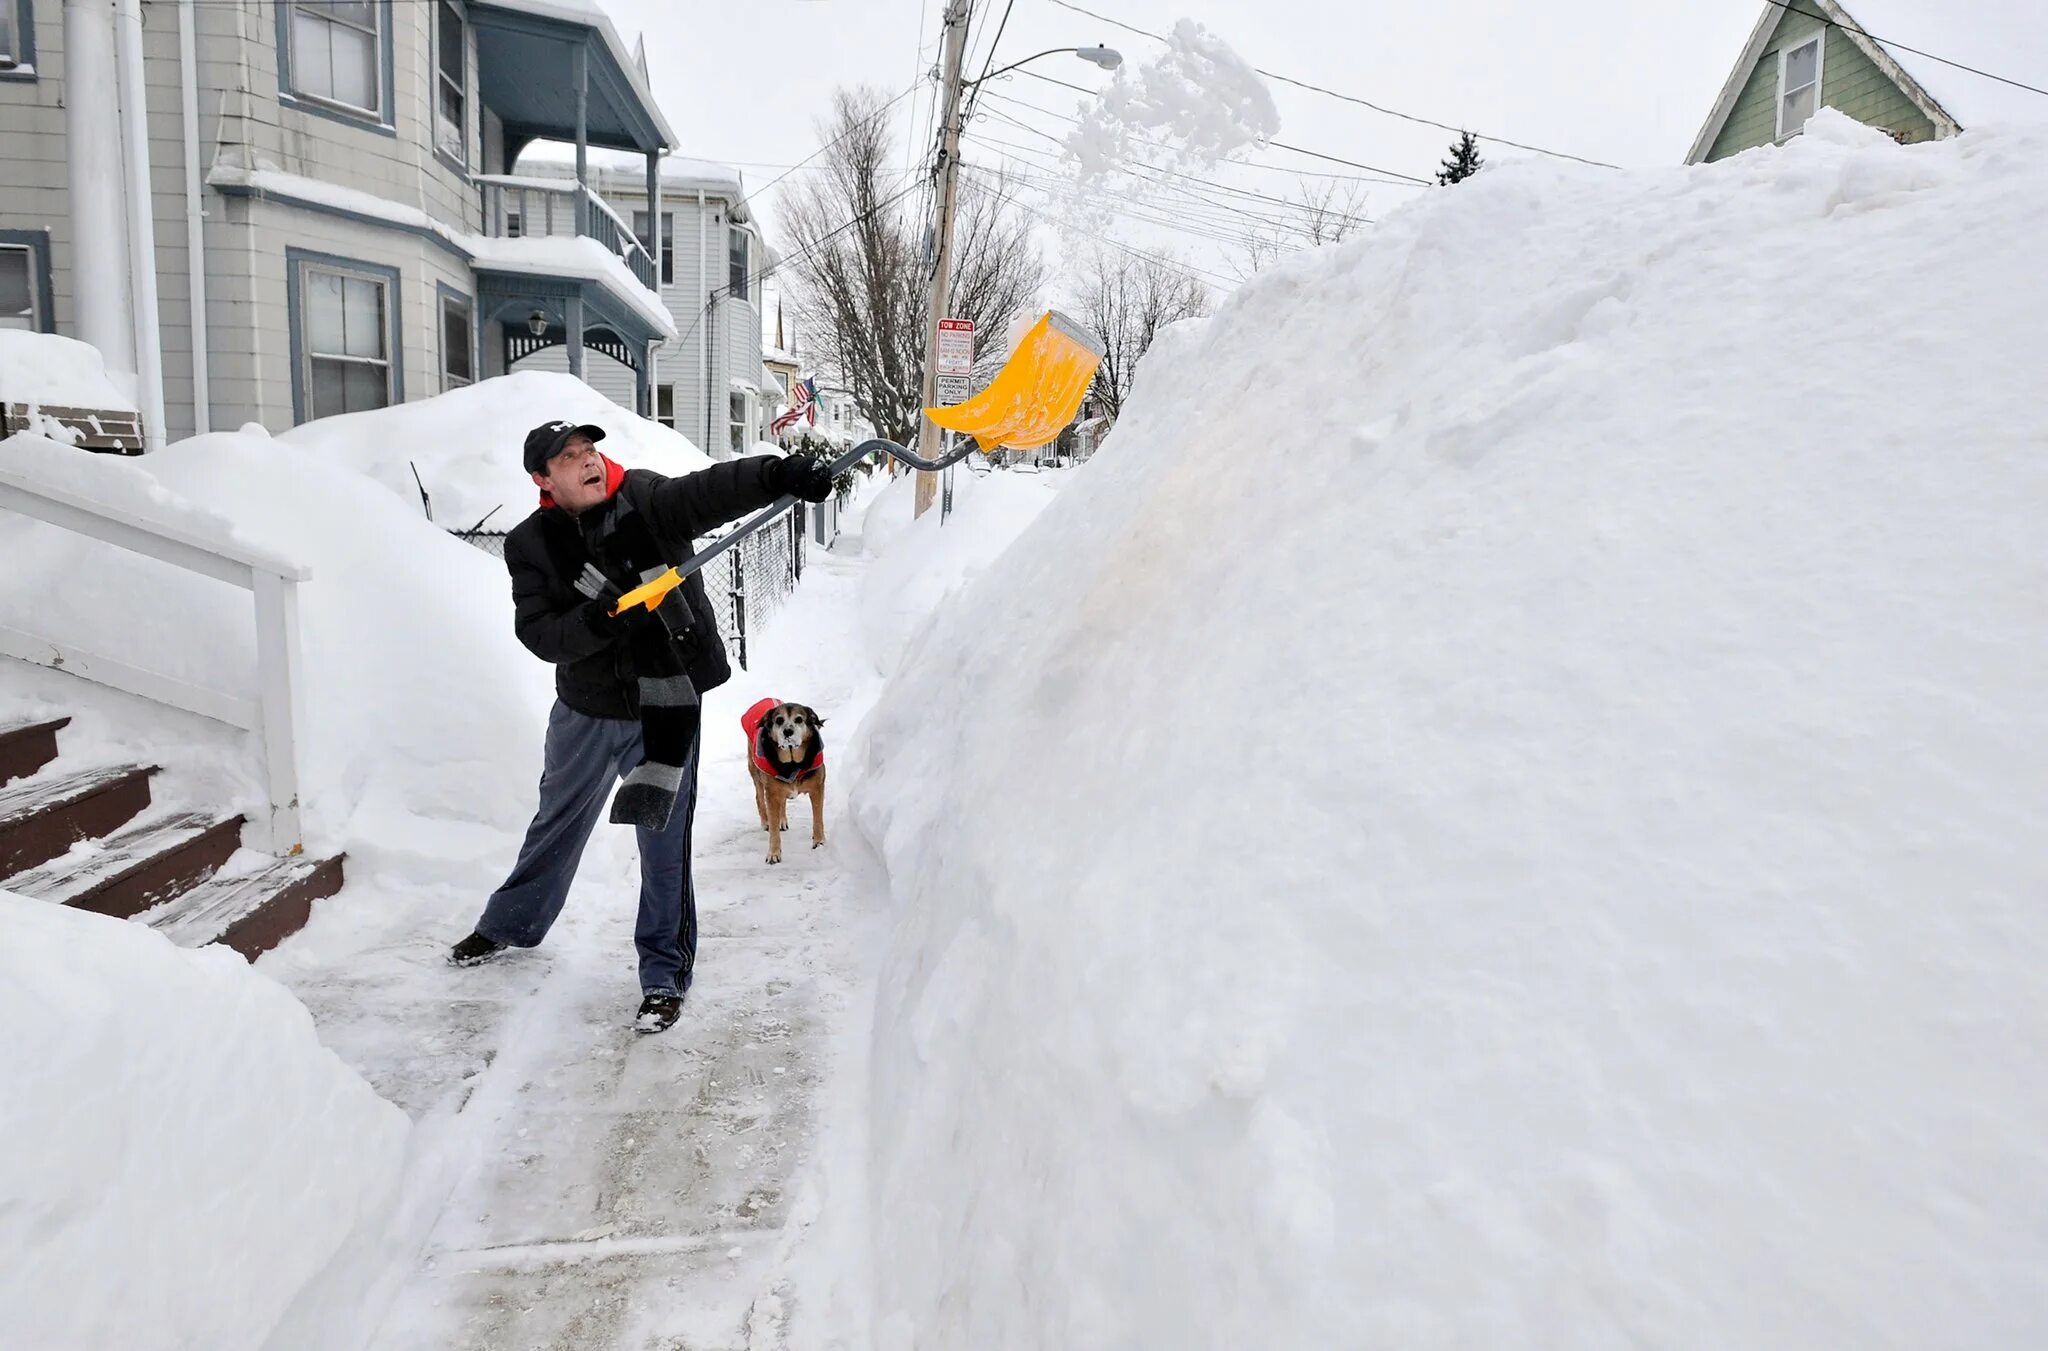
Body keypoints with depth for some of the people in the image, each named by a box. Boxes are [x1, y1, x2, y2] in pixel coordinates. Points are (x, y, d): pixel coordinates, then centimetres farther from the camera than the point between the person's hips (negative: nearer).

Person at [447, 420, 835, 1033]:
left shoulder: (648, 499, -11)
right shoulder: (530, 544, -3)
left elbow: (715, 489, -29)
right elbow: (536, 632, -12)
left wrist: (778, 474, -47)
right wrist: (594, 620, -31)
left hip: (665, 708, -4)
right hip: (586, 708, 4)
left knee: (665, 843, 0)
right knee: (557, 822, 24)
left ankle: (665, 974, 16)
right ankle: (511, 925, 49)